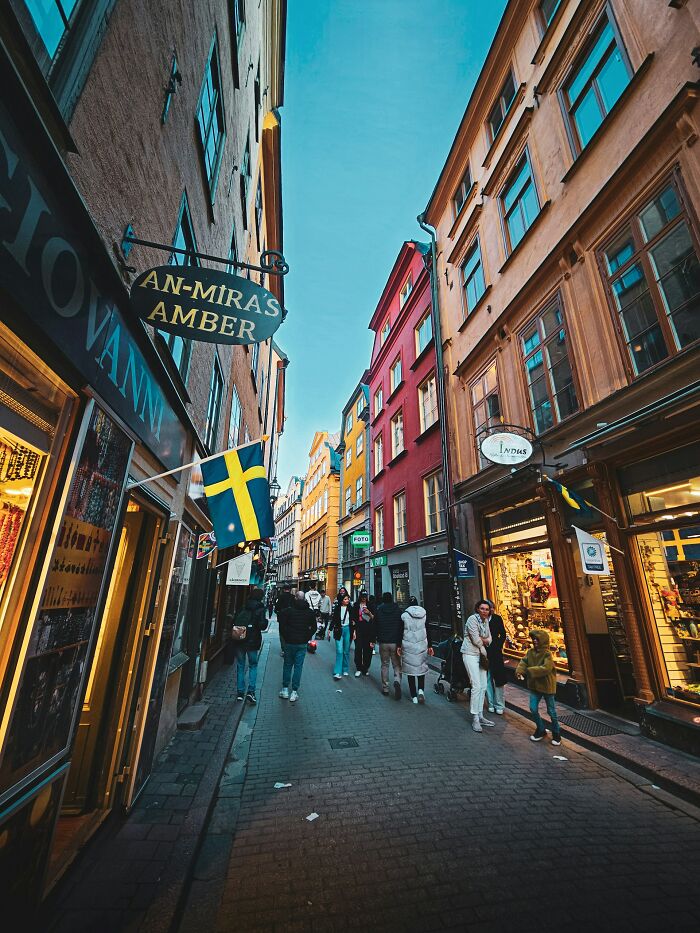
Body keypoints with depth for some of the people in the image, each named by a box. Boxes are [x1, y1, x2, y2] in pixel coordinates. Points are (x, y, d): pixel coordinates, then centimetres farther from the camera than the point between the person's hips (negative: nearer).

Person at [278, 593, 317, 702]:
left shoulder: (287, 610, -6)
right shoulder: (310, 612, 0)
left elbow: (282, 626, -6)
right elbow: (314, 627, 3)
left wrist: (286, 637, 5)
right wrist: (306, 638, 9)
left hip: (289, 642, 0)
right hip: (302, 644, 1)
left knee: (287, 665, 15)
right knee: (298, 667, 6)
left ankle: (285, 689, 20)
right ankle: (294, 692, 9)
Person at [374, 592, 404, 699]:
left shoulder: (378, 611, -2)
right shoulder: (398, 610, -3)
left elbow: (375, 627, 1)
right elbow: (401, 627, -3)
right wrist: (400, 643, 1)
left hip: (383, 642, 1)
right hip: (395, 642, 0)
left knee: (384, 665, 13)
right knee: (397, 665, 9)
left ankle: (385, 688, 17)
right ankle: (397, 681, -15)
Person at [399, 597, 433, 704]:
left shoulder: (404, 615, -5)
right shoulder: (424, 615, 1)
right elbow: (427, 631, 4)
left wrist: (399, 646, 4)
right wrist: (429, 646, 11)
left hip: (408, 646, -2)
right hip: (422, 645, 2)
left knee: (410, 670, 7)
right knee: (422, 668, 17)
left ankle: (414, 696, 10)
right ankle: (421, 690, -1)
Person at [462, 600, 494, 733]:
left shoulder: (486, 621, 8)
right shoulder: (472, 619, -16)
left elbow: (489, 639, 6)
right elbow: (476, 640, -18)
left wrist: (483, 640, -13)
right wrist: (485, 641, 0)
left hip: (481, 655, 8)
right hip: (471, 654, -8)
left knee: (483, 686, 11)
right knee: (476, 686, -10)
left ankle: (480, 716, 23)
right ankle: (475, 719, 0)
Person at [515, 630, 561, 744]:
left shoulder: (547, 654, -20)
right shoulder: (531, 652, -1)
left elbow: (546, 668, -30)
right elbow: (524, 662, -3)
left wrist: (530, 671, -30)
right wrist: (519, 670, -22)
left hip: (547, 686, -5)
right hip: (534, 686, 5)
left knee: (551, 711, 11)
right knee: (533, 709, 8)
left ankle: (556, 734, 30)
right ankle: (541, 730, 29)